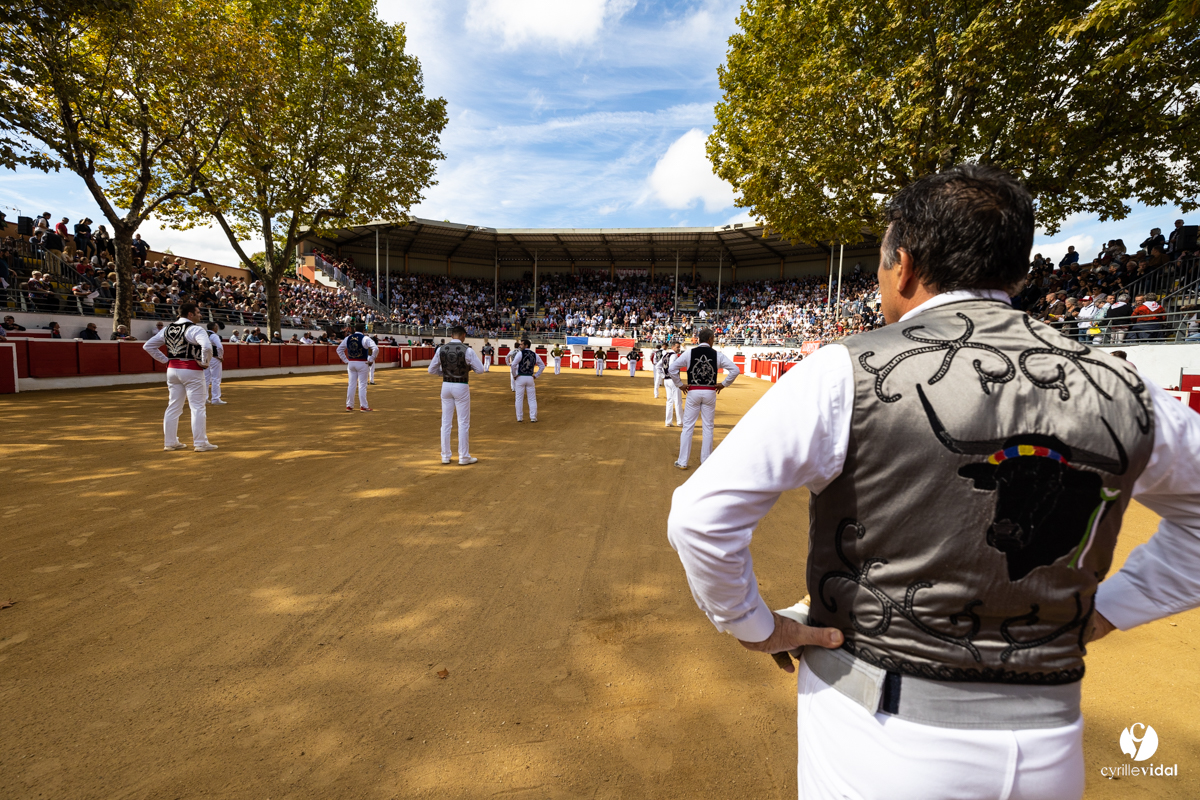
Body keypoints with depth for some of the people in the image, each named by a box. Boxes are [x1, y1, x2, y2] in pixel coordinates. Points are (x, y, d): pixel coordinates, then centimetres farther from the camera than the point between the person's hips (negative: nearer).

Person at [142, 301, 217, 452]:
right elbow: (207, 347, -29)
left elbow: (148, 346, 14)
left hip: (172, 369, 7)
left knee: (173, 407, 14)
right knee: (197, 407, -2)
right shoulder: (195, 329, -12)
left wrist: (165, 360, 10)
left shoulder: (168, 329, 10)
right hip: (191, 370, -7)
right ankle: (200, 443, 0)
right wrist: (204, 362, -14)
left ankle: (170, 442, 19)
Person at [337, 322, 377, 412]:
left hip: (351, 363, 5)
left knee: (351, 384, 11)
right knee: (362, 385, 0)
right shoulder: (365, 338, -8)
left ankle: (349, 405, 15)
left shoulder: (348, 338, 7)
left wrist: (345, 360, 12)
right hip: (362, 363, -4)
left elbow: (339, 349, 13)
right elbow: (375, 348, -20)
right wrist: (371, 359, -11)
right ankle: (363, 406, 2)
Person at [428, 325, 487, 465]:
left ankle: (445, 456, 18)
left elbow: (431, 370, 5)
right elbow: (480, 369, -9)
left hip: (446, 385, 4)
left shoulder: (441, 349, 0)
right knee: (463, 423, 5)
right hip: (461, 387, -4)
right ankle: (464, 457, 10)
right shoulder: (467, 350, -12)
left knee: (446, 422, 12)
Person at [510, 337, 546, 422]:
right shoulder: (535, 355, 7)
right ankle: (533, 418, 7)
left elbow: (513, 365, -17)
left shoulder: (520, 353, -7)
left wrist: (514, 375, -5)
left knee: (519, 398, 5)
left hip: (520, 377, -3)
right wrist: (536, 375, 11)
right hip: (530, 378, 3)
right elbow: (542, 366, 11)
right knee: (532, 399, 8)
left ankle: (519, 418, 8)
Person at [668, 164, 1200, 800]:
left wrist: (752, 624, -8)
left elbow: (700, 514, -23)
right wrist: (1099, 612, 12)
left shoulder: (847, 372, -19)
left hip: (878, 731, -3)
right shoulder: (1122, 391, -4)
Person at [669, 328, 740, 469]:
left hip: (693, 392, 0)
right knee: (708, 427, 11)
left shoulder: (689, 353, -2)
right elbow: (735, 370, -4)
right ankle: (706, 462, 18)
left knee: (687, 426, 6)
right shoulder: (717, 354, -1)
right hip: (710, 393, 0)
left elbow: (672, 368, -6)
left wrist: (679, 385, 3)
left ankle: (682, 462, 9)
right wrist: (723, 384, 5)